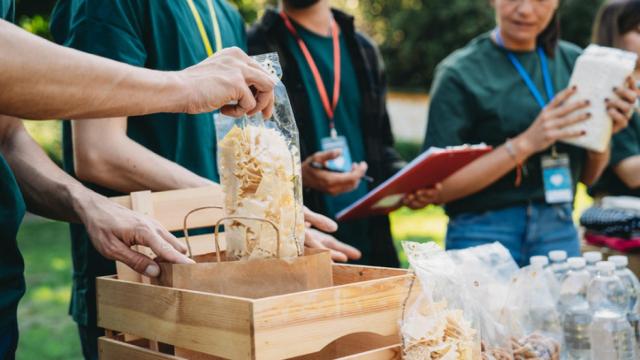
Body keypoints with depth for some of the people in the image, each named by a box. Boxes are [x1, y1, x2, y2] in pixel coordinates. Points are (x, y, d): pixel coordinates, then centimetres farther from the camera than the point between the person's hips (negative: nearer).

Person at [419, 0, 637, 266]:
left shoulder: (573, 61, 7)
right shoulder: (460, 72, -8)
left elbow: (588, 176, 13)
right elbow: (438, 189, -14)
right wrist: (526, 143, -21)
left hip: (560, 231, 4)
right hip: (484, 235, -4)